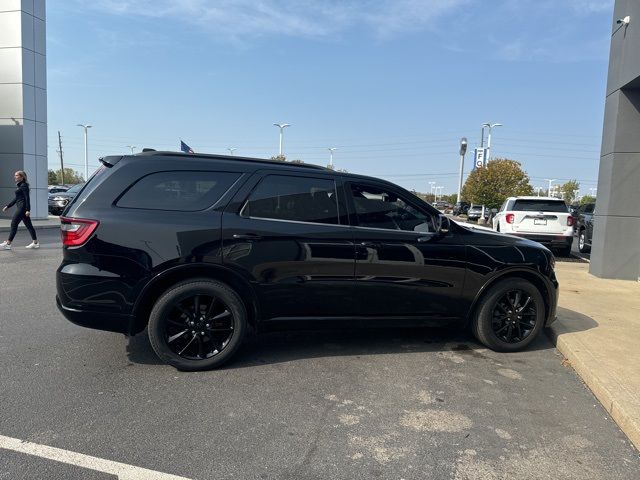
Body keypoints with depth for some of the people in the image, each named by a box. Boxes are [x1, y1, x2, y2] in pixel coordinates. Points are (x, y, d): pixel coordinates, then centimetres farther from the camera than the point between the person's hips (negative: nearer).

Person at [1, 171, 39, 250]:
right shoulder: (20, 186, 18)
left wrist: (28, 210, -24)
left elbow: (27, 198, -18)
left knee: (14, 224, -7)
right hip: (20, 207, 10)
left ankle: (7, 244, -4)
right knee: (28, 225, 9)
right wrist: (8, 206, 26)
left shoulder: (24, 185, -11)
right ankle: (35, 243, 12)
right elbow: (16, 198, 25)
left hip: (22, 208, -10)